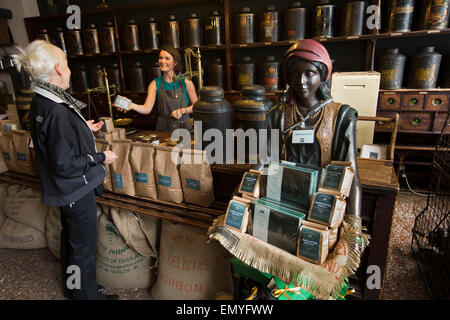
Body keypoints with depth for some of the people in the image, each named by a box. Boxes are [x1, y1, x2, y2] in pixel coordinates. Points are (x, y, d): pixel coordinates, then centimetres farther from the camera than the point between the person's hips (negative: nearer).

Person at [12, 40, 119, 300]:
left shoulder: (42, 103, 2)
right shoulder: (55, 111, -28)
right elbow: (66, 164, -27)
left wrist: (85, 128, 16)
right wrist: (101, 157, -16)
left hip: (68, 190, 10)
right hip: (77, 190, -10)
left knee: (71, 238, 26)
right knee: (84, 246, 8)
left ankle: (72, 285, 48)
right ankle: (87, 294, 30)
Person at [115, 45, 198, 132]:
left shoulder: (185, 82, 1)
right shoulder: (155, 84, 4)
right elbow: (147, 109, -8)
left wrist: (183, 111, -8)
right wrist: (132, 106, -25)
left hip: (183, 128, -1)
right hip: (163, 129, 1)